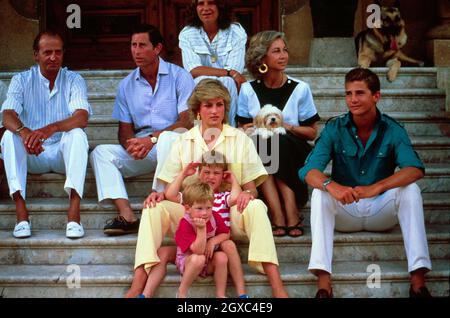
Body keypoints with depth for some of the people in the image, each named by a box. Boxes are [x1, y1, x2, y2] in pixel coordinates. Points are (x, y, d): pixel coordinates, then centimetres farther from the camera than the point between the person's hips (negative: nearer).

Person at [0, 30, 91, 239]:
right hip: (32, 156, 1)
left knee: (77, 134, -32)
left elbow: (82, 118, -18)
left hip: (63, 152, -1)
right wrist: (23, 131, -40)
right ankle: (21, 212, -35)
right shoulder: (21, 80, 2)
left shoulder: (73, 80, 0)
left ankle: (74, 213, -42)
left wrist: (52, 128, -40)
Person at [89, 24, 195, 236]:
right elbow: (125, 131, 13)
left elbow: (188, 121, -11)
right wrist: (132, 145, -13)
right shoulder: (127, 85, 14)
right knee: (101, 153, -17)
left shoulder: (179, 77, 0)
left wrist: (151, 139, -22)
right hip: (140, 152, 5)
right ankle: (127, 216, -32)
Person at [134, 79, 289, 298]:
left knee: (256, 208, -33)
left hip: (230, 213, -1)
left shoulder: (240, 140, 11)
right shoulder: (183, 143, 13)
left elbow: (251, 187, 7)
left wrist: (248, 193, -18)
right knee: (154, 208, -26)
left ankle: (277, 288, -40)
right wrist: (161, 195, -13)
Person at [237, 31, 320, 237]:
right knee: (260, 141, -31)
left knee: (279, 141, -32)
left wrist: (287, 127, -13)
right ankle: (279, 216, -36)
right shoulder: (248, 90, 4)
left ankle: (291, 215, -32)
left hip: (293, 156, -1)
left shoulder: (300, 89, 2)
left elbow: (312, 133, 4)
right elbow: (242, 130, 5)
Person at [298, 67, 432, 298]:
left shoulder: (393, 130, -8)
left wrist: (376, 188, -42)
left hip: (381, 212, 0)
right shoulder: (334, 129, -7)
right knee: (320, 192, -27)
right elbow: (309, 171, -19)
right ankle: (323, 283, -39)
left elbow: (415, 169, -25)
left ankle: (418, 280, -31)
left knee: (410, 190, -26)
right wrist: (332, 186, -43)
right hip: (344, 214, 0)